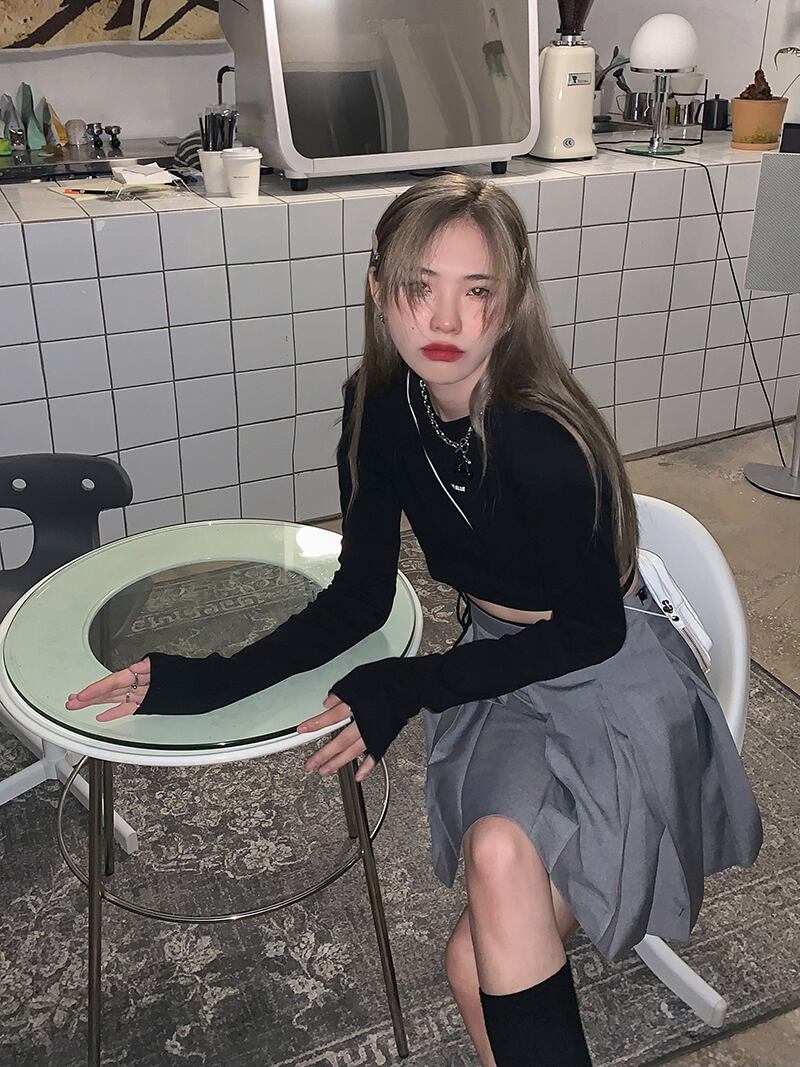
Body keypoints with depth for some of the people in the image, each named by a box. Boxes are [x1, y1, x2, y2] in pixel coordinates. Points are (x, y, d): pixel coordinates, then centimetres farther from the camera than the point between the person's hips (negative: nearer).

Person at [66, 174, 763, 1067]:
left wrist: (409, 687, -19)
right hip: (502, 665, 5)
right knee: (484, 962, -6)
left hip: (610, 681, -4)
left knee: (501, 848, -27)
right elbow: (361, 597, -4)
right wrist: (211, 681, -15)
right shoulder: (381, 406, -10)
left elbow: (592, 629, -17)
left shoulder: (541, 439, -29)